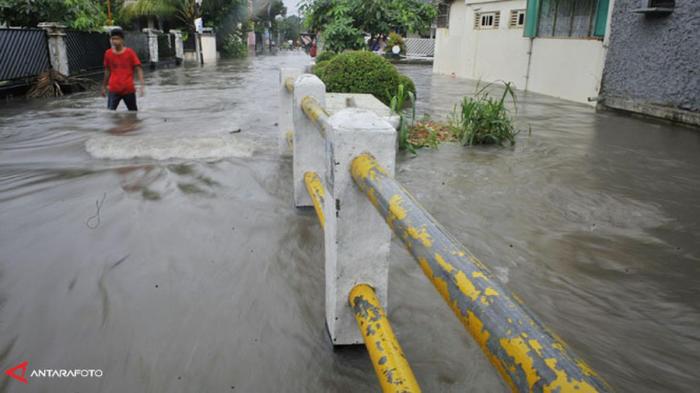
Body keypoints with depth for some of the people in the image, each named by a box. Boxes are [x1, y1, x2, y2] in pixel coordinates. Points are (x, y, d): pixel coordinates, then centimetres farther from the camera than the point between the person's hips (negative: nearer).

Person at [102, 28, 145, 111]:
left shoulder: (130, 52, -5)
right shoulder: (108, 53, 3)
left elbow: (138, 69, -6)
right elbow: (107, 71, 14)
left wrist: (142, 85, -18)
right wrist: (104, 86, 19)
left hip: (129, 89, -1)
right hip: (114, 89, 1)